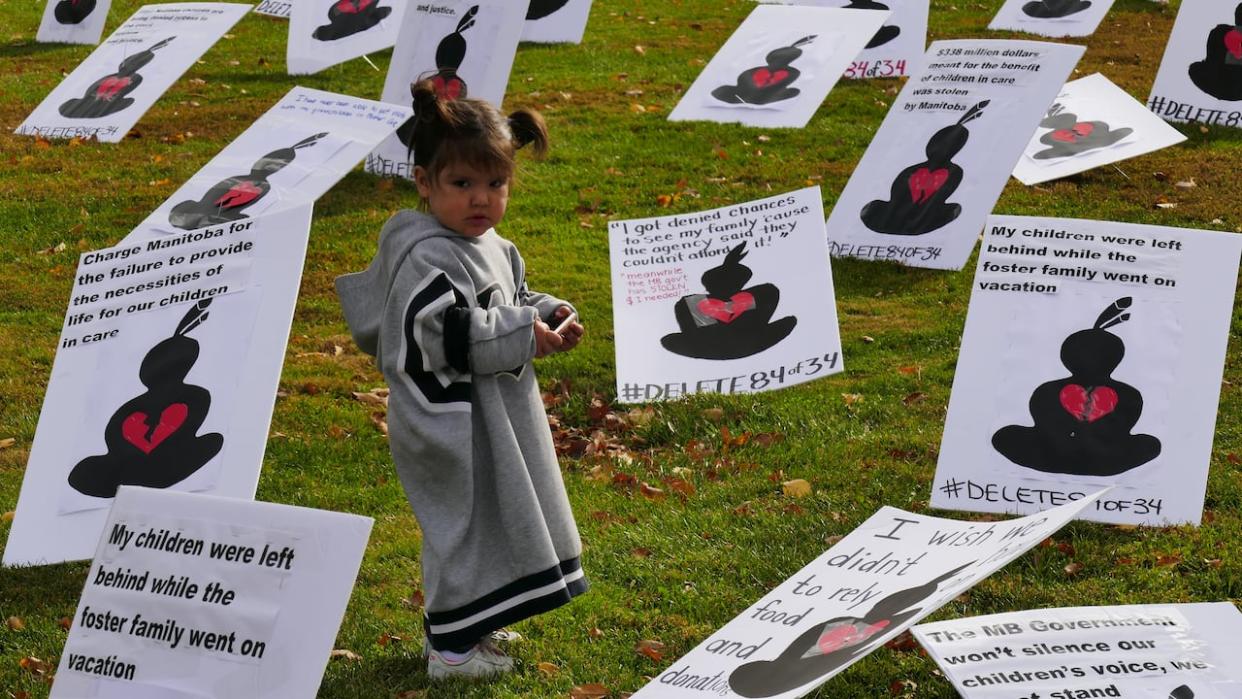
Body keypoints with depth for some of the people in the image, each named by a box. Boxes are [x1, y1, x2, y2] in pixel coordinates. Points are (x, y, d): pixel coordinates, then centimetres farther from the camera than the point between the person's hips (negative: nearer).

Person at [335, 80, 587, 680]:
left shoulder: (491, 246, 9)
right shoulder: (426, 258, -22)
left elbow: (511, 302, 24)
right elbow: (445, 334, -29)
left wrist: (549, 314, 3)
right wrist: (524, 334, -23)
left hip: (493, 413, 10)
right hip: (450, 421, -10)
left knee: (489, 519, 19)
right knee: (461, 521, -1)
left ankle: (470, 624, 35)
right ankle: (451, 648, 10)